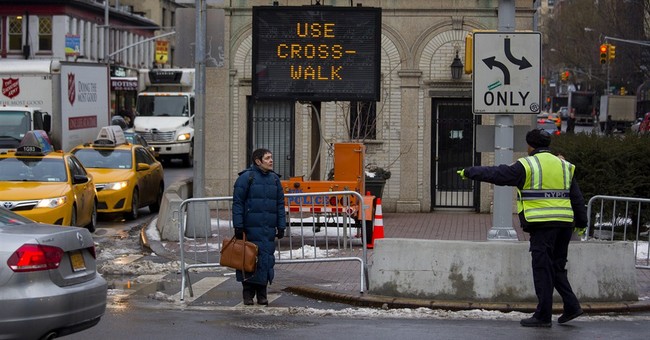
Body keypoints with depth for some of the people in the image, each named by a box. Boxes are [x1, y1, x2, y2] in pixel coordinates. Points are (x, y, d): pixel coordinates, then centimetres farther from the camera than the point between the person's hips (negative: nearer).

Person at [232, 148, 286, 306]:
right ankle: (248, 294, 7)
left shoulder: (274, 179, 12)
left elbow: (280, 204, 16)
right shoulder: (246, 177, -4)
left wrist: (281, 227, 10)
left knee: (267, 260, 3)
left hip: (269, 229, 5)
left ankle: (262, 294, 11)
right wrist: (238, 226, -10)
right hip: (250, 228, -5)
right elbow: (237, 203, -6)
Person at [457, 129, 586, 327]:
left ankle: (543, 316, 0)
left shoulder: (527, 165, -3)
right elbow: (577, 198, 17)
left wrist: (469, 172, 12)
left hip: (542, 224, -6)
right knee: (557, 267, 17)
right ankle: (571, 306, 9)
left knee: (542, 269, -2)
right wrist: (581, 222, 25)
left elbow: (495, 174, 0)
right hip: (564, 223, 6)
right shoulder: (564, 166, 15)